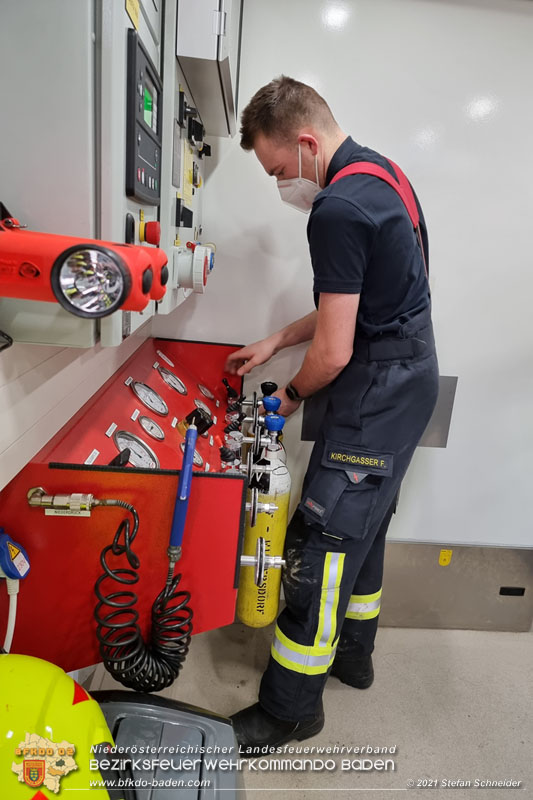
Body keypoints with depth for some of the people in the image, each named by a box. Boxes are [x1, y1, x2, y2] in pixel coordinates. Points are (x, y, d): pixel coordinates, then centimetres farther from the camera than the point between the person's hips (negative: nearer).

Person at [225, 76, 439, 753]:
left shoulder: (337, 211, -20)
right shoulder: (381, 174, 14)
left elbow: (333, 352, -20)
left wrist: (292, 395, 0)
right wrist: (275, 341, 15)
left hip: (377, 390, -10)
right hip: (412, 374, 11)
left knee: (322, 541, -2)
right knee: (364, 523, 19)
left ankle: (291, 708, 16)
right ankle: (352, 652, 39)